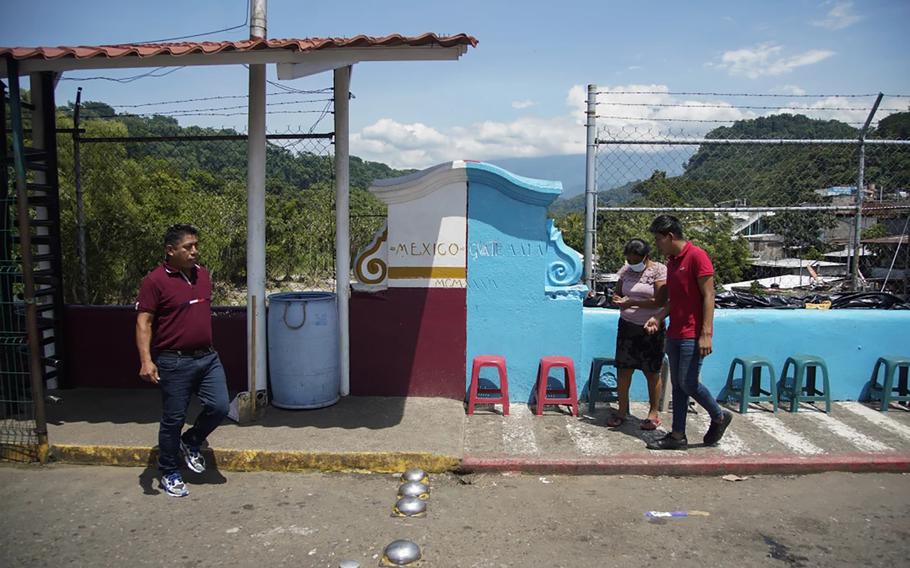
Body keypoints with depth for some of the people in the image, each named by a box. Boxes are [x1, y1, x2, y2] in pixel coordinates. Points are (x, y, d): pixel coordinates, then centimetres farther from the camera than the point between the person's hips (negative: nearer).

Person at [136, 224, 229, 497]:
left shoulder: (202, 274, 8)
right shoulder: (156, 280, -11)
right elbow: (143, 322, -13)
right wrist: (146, 360, -23)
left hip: (208, 357, 6)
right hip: (175, 362, -5)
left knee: (219, 407, 0)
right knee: (173, 419, 6)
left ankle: (191, 443, 28)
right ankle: (169, 474, 25)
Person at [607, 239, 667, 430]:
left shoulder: (659, 271, -10)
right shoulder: (626, 270, 5)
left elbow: (660, 301, -18)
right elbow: (617, 292, 14)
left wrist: (632, 303, -23)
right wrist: (617, 299, -11)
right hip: (627, 326, 4)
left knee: (652, 372, 5)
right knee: (623, 369, 2)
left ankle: (654, 413, 19)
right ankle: (622, 410, 14)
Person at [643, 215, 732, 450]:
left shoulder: (697, 256, -12)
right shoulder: (672, 261, 14)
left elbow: (708, 296, -15)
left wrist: (706, 333, -20)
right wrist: (658, 318, 5)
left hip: (692, 335, -9)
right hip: (675, 334, 9)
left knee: (688, 383, -5)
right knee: (677, 384, 10)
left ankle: (719, 417, 19)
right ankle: (678, 436, 16)